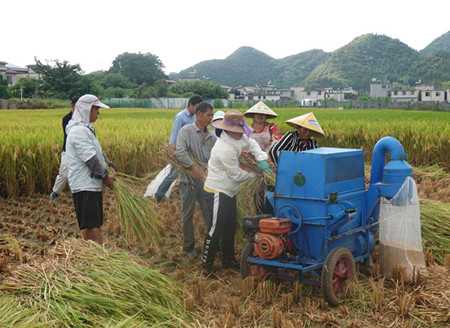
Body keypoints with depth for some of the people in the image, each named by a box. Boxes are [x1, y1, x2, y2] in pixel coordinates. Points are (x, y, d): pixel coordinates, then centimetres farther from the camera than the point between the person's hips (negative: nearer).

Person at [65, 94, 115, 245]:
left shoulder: (86, 129, 19)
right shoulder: (78, 131, -15)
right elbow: (90, 159, -19)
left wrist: (106, 174, 12)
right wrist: (105, 176, -10)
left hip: (92, 185, 11)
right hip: (85, 187, -11)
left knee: (94, 223, 12)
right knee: (91, 224, -12)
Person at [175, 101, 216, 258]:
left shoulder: (211, 136, 10)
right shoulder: (186, 131, -5)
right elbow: (180, 152, -18)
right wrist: (194, 168, -26)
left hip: (206, 180, 4)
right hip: (188, 180, -4)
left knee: (210, 213, 4)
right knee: (187, 214, 7)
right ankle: (189, 246, 21)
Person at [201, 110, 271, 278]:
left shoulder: (237, 138, -2)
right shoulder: (225, 149, -29)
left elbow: (250, 144, 17)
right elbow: (237, 175, -21)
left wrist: (262, 159, 1)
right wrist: (255, 174, -6)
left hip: (229, 191, 10)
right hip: (218, 192, -10)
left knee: (230, 227, 18)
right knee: (216, 228, -6)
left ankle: (228, 259, 32)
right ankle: (206, 265, 4)